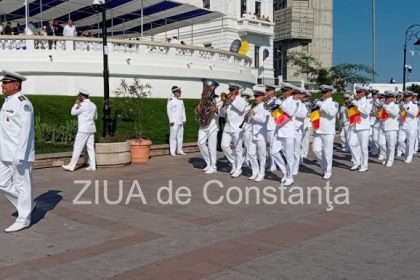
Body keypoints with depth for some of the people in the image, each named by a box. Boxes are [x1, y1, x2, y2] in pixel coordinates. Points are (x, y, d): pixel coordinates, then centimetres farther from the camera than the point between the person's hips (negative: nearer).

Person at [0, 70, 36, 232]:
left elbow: (25, 131, -20)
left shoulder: (23, 103, -15)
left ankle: (23, 220, 11)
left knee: (22, 186, 0)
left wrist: (19, 155, -23)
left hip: (20, 154, -9)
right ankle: (28, 205, 27)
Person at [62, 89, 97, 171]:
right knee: (91, 147, 7)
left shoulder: (83, 105, -12)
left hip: (83, 130, -7)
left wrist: (76, 103, 4)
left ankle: (71, 166, 1)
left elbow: (73, 112, -3)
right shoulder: (93, 105, 11)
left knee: (77, 148, -3)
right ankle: (92, 166, 5)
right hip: (91, 129, 7)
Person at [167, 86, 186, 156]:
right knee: (173, 136, -6)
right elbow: (169, 111, -8)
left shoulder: (181, 101, 14)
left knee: (180, 136, 8)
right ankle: (172, 151, -2)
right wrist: (171, 121, -12)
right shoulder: (170, 100, -5)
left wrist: (184, 119, 10)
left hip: (180, 121, 6)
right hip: (174, 122, -6)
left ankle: (179, 150, 16)